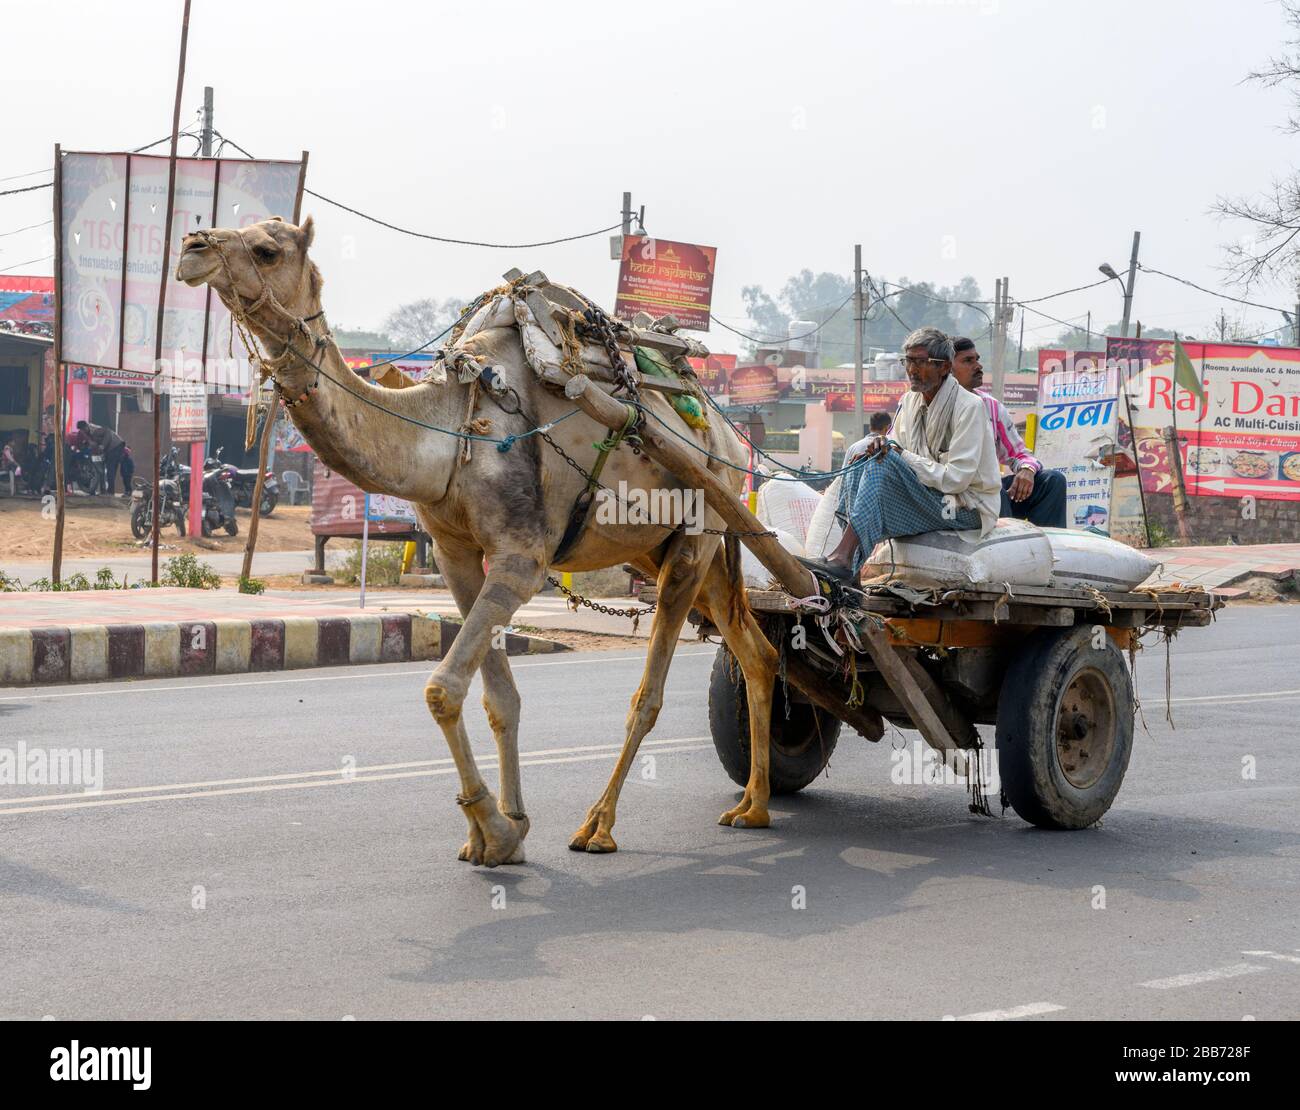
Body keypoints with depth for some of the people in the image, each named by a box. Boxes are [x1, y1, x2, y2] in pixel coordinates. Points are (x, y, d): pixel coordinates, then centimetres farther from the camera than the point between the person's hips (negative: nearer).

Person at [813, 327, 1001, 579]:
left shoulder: (968, 407, -16)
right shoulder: (910, 400, 8)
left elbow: (957, 478, -21)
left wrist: (902, 456, -19)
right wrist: (882, 444, -12)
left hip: (967, 508, -8)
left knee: (885, 463, -27)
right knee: (861, 449, -5)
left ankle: (844, 558, -36)